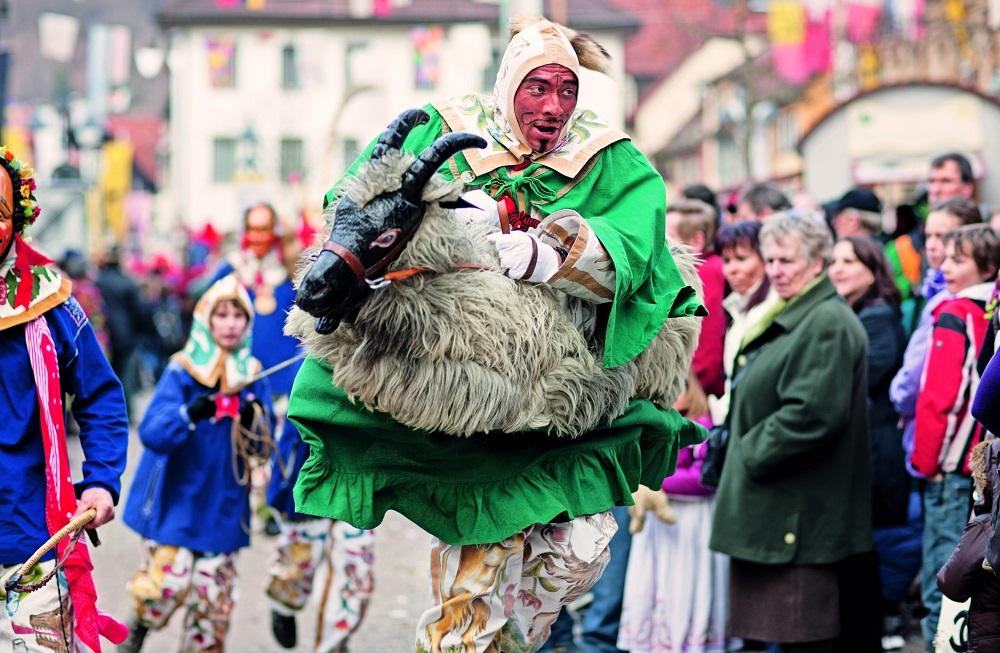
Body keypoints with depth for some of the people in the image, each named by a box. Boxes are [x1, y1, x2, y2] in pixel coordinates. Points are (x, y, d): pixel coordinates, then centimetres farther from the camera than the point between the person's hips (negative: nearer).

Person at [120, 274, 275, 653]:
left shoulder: (253, 375, 4)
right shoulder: (182, 371, -8)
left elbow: (263, 441, 2)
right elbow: (150, 432, -18)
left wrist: (253, 421, -20)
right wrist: (190, 415, -36)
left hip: (223, 505, 4)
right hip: (176, 499, -4)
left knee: (215, 596, 6)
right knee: (169, 581, -12)